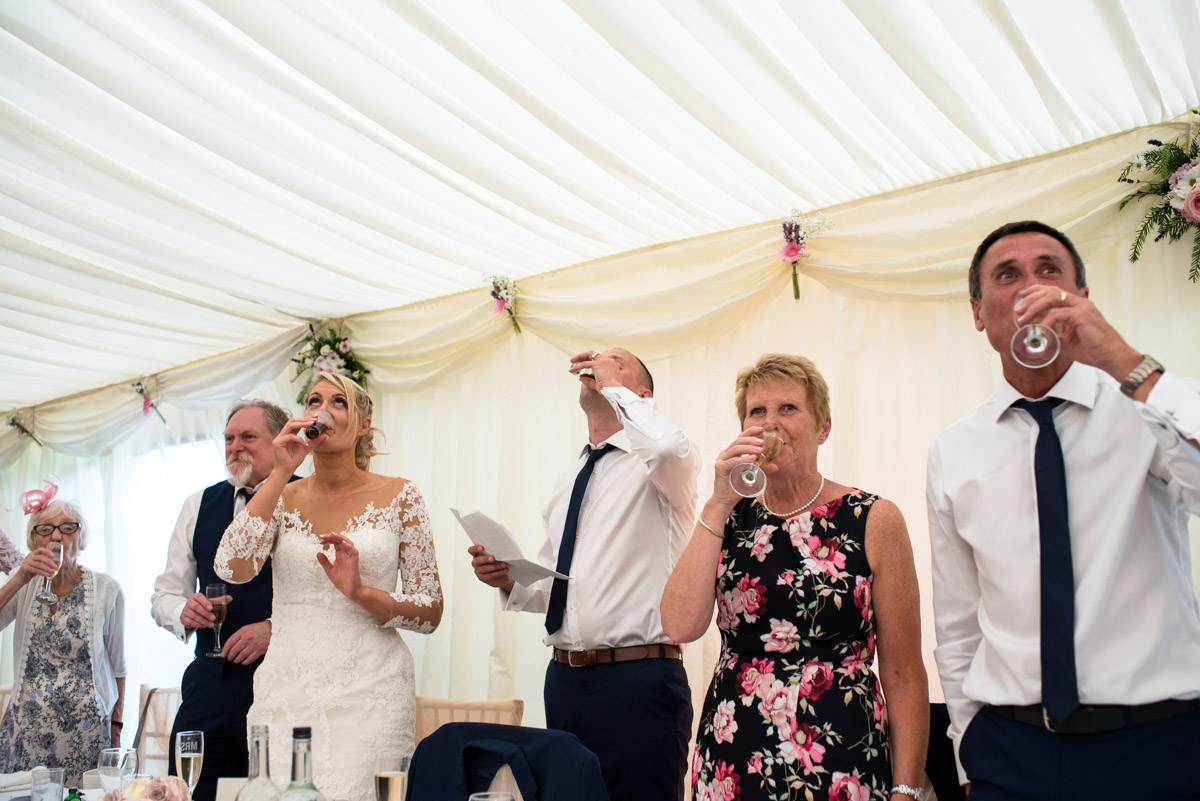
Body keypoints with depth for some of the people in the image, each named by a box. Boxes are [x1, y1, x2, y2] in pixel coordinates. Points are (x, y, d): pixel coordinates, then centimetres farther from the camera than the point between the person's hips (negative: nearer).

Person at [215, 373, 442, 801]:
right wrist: (281, 473, -11)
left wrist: (361, 592, -17)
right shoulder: (280, 496, 8)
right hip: (286, 688, 2)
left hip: (369, 690, -2)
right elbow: (231, 568, -11)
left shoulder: (398, 496, 1)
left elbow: (430, 613, 1)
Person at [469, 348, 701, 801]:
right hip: (563, 676, 7)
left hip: (637, 679, -6)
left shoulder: (658, 470, -4)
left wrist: (613, 385, -16)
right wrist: (508, 579, 2)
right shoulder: (568, 483, 17)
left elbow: (668, 447, -32)